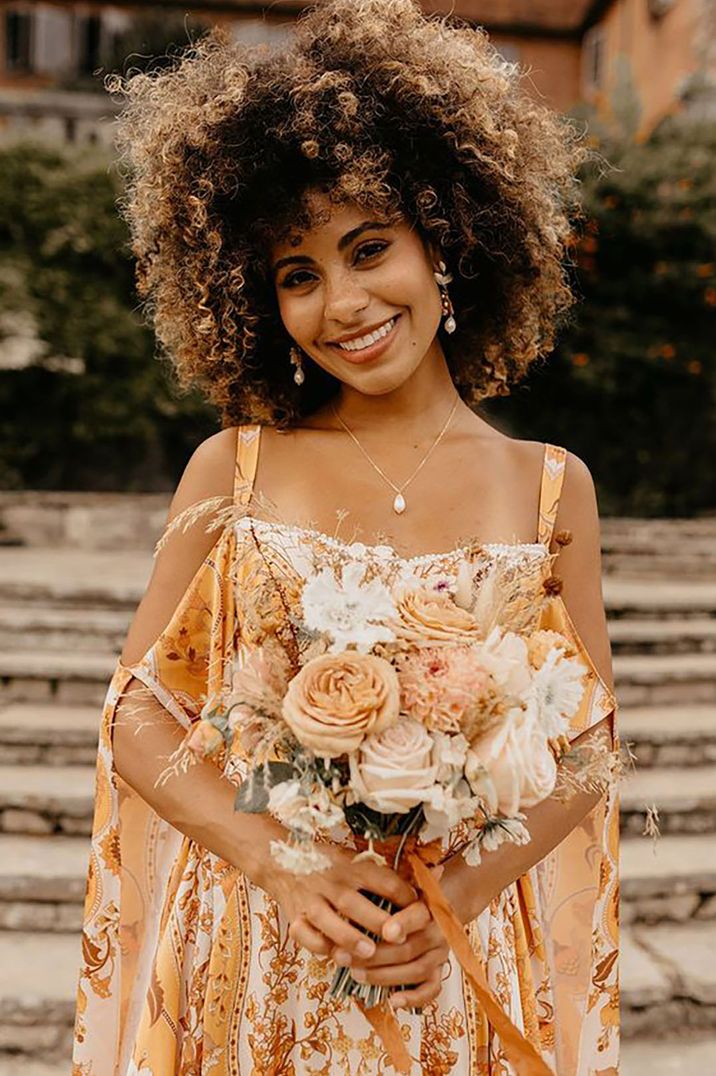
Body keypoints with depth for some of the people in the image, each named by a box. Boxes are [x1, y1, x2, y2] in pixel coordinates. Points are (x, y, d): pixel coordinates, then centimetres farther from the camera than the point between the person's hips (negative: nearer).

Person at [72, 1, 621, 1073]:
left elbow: (585, 740, -1)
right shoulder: (231, 469, -6)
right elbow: (139, 715, -5)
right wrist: (282, 866, -17)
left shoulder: (552, 487, -4)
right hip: (248, 961, 0)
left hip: (465, 970, 1)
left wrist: (461, 891, -15)